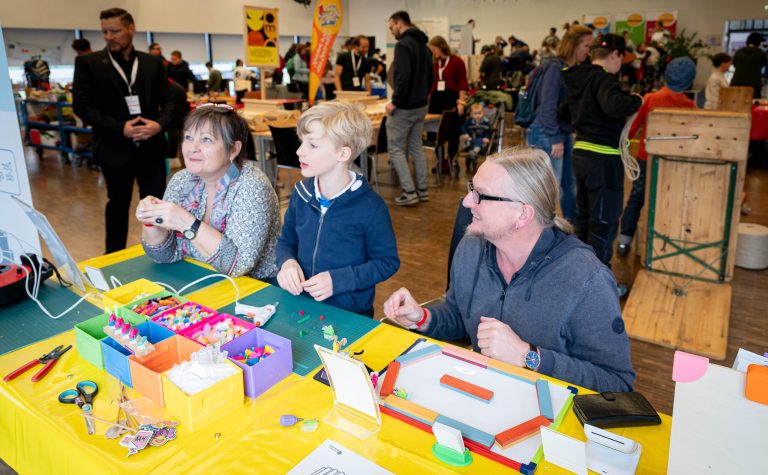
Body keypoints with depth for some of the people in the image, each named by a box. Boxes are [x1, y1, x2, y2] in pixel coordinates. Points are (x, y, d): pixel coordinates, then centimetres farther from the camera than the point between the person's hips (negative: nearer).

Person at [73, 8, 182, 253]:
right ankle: (114, 256, 29)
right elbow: (81, 105, -5)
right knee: (118, 204, 12)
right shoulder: (88, 63, 1)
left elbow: (169, 100, 6)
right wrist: (119, 128, -16)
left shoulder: (153, 62, 8)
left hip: (151, 146, 1)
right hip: (115, 148, -1)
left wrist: (160, 124, -14)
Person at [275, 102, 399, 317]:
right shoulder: (301, 193, 2)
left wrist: (338, 280, -16)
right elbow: (286, 240, 15)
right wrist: (287, 262, -7)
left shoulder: (370, 206, -14)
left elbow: (388, 261, -6)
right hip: (301, 306, 4)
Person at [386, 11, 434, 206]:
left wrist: (395, 101, -19)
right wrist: (422, 95, 18)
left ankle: (409, 192, -2)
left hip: (404, 107, -9)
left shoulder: (403, 44, -16)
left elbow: (403, 76, -26)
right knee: (416, 147, 16)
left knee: (395, 148, 0)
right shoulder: (424, 45, 13)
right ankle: (422, 190, 19)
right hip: (421, 105, 9)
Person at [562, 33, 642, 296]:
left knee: (584, 216, 18)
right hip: (603, 157, -9)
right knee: (604, 221, 0)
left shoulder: (578, 77, 11)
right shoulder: (604, 79, -15)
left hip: (581, 152, 9)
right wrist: (636, 100, -16)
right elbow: (614, 106, -34)